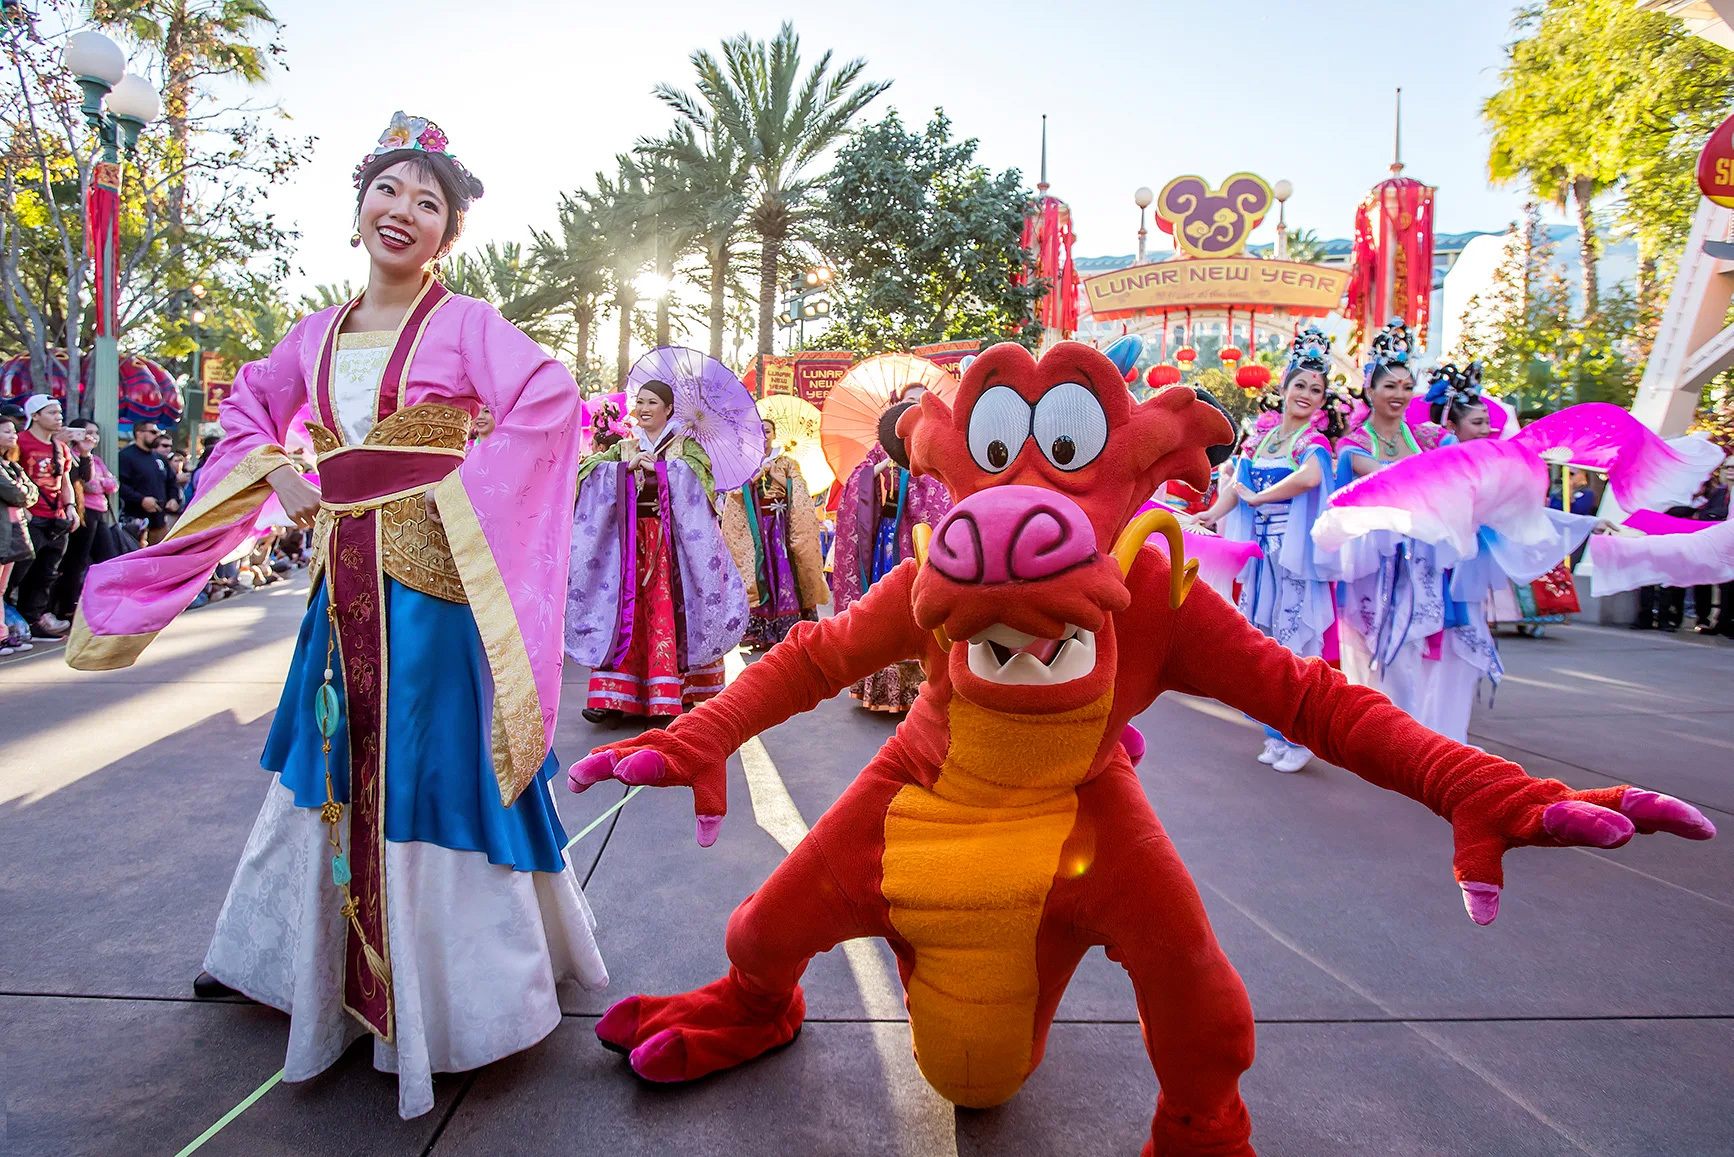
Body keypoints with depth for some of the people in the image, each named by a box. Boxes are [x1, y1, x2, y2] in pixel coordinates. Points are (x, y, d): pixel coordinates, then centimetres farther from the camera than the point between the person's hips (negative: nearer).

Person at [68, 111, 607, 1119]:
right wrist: (275, 474, 7)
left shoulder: (466, 324, -6)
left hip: (436, 591, -6)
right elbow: (250, 407, 25)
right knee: (332, 767, 19)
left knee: (432, 775, -1)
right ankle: (296, 955, 41)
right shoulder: (317, 335, 11)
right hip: (347, 590, 6)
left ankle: (457, 981, 18)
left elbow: (550, 404, -20)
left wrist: (456, 494, -20)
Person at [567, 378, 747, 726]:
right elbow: (588, 469, 2)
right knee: (625, 612, -4)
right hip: (631, 540, 3)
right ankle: (614, 698, -5)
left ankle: (667, 700, -5)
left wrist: (658, 466, -15)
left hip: (669, 541, -2)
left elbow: (700, 467, -12)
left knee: (666, 614, -7)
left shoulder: (684, 446, 9)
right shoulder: (623, 449, 17)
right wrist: (627, 467, -11)